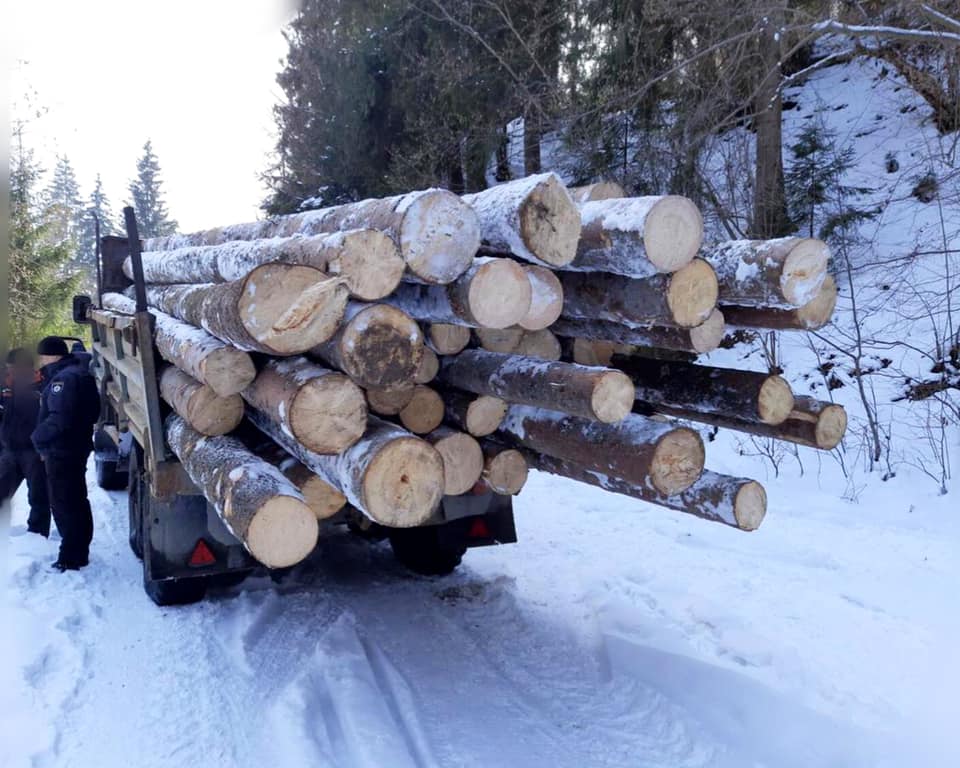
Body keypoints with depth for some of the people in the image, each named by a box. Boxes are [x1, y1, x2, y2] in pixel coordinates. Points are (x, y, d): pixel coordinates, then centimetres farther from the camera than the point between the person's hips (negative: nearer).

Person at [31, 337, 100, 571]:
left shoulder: (63, 378, -19)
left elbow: (59, 419, -28)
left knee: (63, 504, -3)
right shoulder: (78, 373, 13)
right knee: (75, 502, 18)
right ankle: (78, 553, 29)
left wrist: (38, 438, -14)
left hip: (62, 451, -11)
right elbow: (92, 412, 17)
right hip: (75, 447, 11)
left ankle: (70, 559, 3)